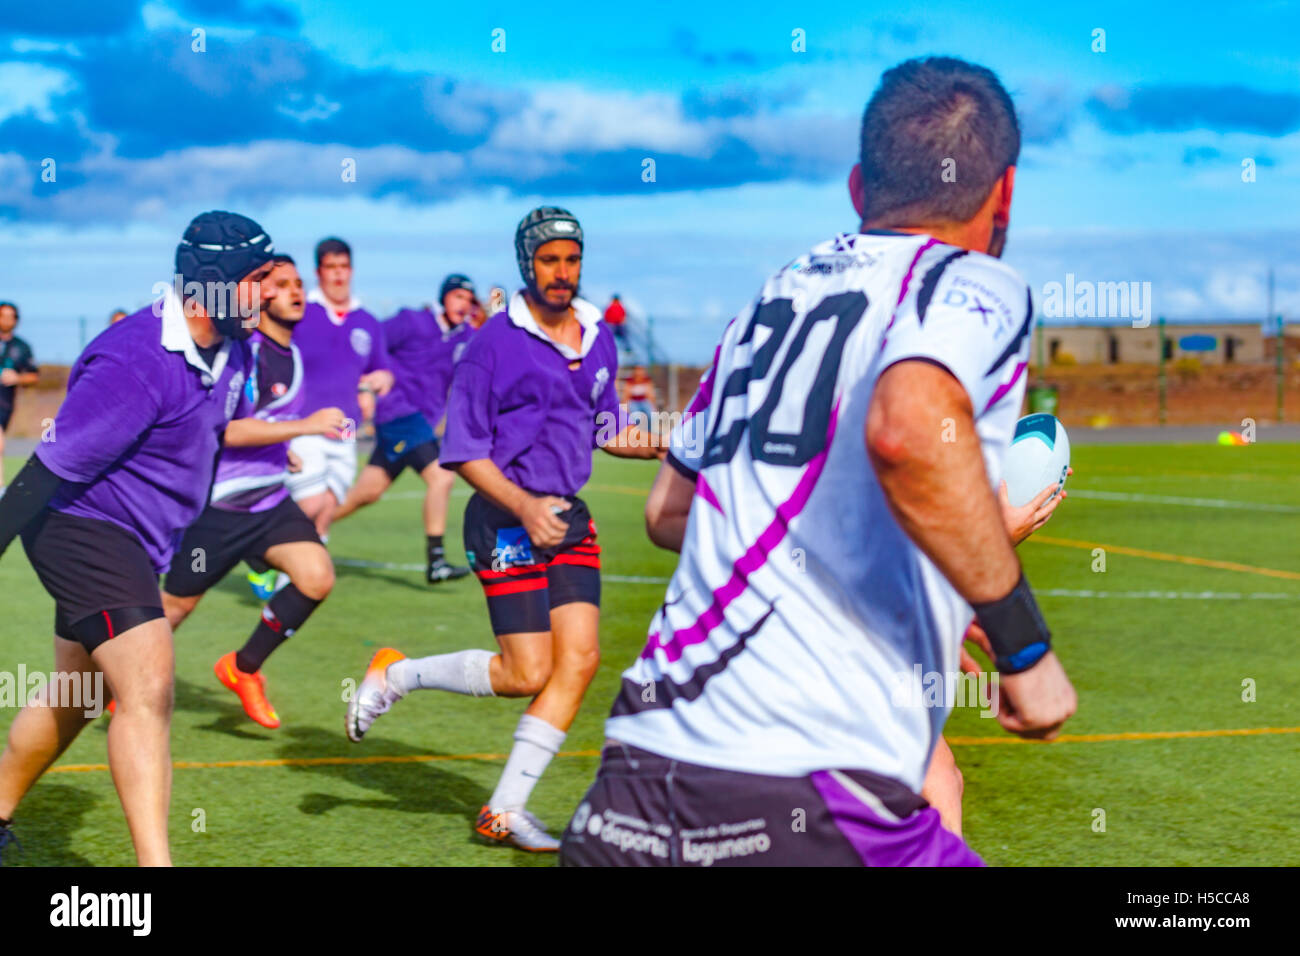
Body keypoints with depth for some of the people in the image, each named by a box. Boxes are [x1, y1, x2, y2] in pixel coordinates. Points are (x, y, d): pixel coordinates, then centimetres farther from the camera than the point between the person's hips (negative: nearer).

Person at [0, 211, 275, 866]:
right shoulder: (136, 363, -26)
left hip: (132, 543, 10)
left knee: (73, 699, 21)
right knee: (148, 693, -18)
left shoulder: (228, 352, 3)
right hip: (84, 532, -10)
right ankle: (154, 860, -20)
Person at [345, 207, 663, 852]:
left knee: (580, 658, -5)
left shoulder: (598, 338, 11)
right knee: (528, 673, -10)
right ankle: (397, 674, 14)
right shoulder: (496, 341, -9)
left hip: (568, 518, 6)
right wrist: (525, 506, -20)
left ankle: (506, 811, 3)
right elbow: (463, 450, -9)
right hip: (506, 517, -6)